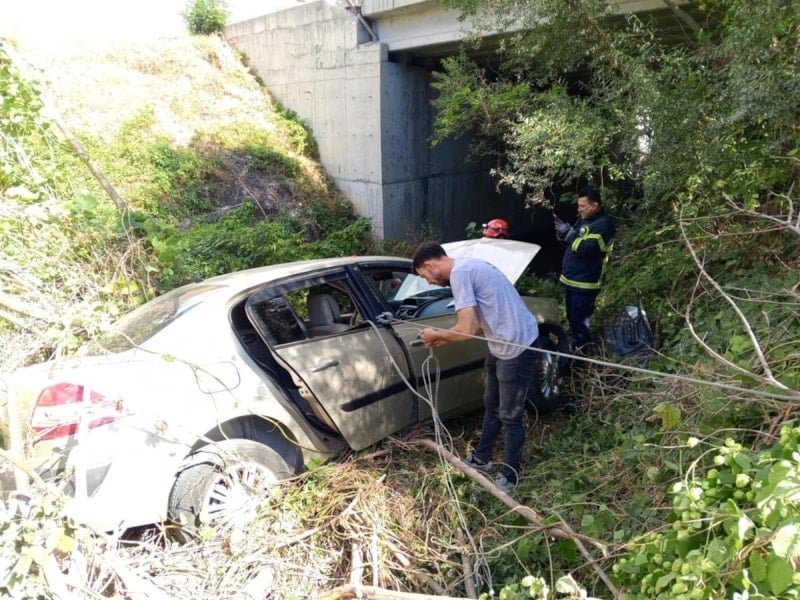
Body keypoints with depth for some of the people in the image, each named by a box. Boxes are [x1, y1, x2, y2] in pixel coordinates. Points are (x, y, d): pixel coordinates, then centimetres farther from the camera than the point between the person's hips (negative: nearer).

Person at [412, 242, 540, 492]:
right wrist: (444, 339, 11)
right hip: (503, 343, 10)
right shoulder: (468, 266, 11)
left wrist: (436, 335, -7)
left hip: (516, 346, -10)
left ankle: (510, 476, 24)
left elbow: (467, 330, -24)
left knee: (510, 415, 6)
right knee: (492, 405, 23)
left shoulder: (460, 273, -20)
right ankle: (481, 458, 41)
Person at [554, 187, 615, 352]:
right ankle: (574, 343, 35)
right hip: (570, 278, 9)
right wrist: (563, 232, -4)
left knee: (579, 320, -1)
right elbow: (573, 240, 17)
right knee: (571, 316, 20)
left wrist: (568, 233, -19)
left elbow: (586, 248, -27)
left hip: (584, 283, -9)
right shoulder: (584, 218, 11)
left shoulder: (603, 224, -18)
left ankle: (579, 350, 13)